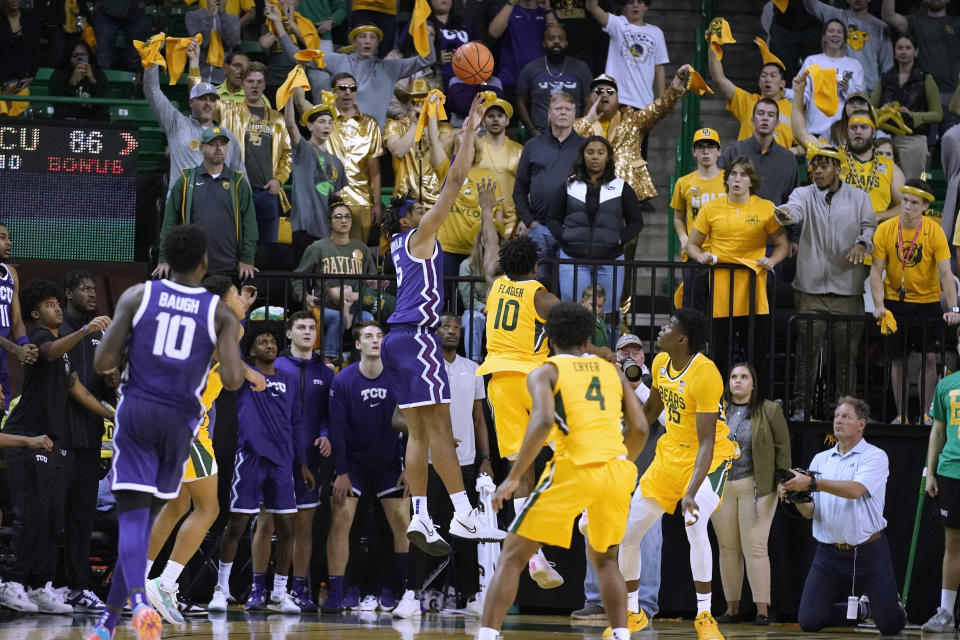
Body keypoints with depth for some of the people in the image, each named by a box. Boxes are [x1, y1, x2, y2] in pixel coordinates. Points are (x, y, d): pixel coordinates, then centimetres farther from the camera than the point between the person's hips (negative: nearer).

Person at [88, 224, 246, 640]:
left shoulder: (137, 296, -1)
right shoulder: (220, 314, 0)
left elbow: (102, 363, -5)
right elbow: (232, 381, -9)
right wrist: (236, 360, 13)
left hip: (136, 412, -1)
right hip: (179, 420, 1)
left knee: (132, 517, -6)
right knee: (145, 518, 15)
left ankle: (139, 603, -33)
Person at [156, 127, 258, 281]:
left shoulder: (238, 183, 10)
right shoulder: (186, 181, 8)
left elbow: (249, 222, 8)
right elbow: (170, 221, 6)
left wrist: (246, 259, 0)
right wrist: (164, 259, 0)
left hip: (230, 267, 0)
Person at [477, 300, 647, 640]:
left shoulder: (545, 373, 7)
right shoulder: (612, 372, 20)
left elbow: (543, 421, -12)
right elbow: (640, 429, 13)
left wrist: (513, 478, -8)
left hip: (575, 469, -4)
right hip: (617, 470, 4)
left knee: (512, 557, 5)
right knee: (603, 559, 27)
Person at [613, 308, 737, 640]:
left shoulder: (705, 375, -27)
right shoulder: (661, 363, -3)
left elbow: (706, 443, -30)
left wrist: (691, 493, -39)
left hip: (709, 458, -8)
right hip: (670, 454, 8)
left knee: (695, 527, -30)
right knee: (627, 534, 5)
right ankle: (632, 613, 24)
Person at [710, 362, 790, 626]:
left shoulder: (769, 411, 2)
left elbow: (782, 447, 2)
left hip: (756, 487, -4)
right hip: (720, 486, 4)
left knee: (754, 548, -9)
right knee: (727, 549, 5)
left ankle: (762, 609, -6)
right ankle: (732, 607, 11)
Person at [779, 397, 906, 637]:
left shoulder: (875, 457, -3)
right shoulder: (821, 459, 12)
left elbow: (856, 490, -22)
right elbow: (810, 512, 6)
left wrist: (812, 483, -31)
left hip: (868, 551, -4)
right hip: (830, 552, 4)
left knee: (890, 625, -7)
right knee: (808, 621, -5)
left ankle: (893, 604, 32)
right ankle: (858, 609, 23)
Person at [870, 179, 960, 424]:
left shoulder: (935, 231, -12)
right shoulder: (885, 230, -9)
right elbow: (876, 271, -6)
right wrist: (879, 305, -18)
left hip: (927, 301, -1)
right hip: (895, 301, 1)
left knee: (929, 358, -5)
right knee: (897, 359, 3)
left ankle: (926, 414, 5)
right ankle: (901, 415, 13)